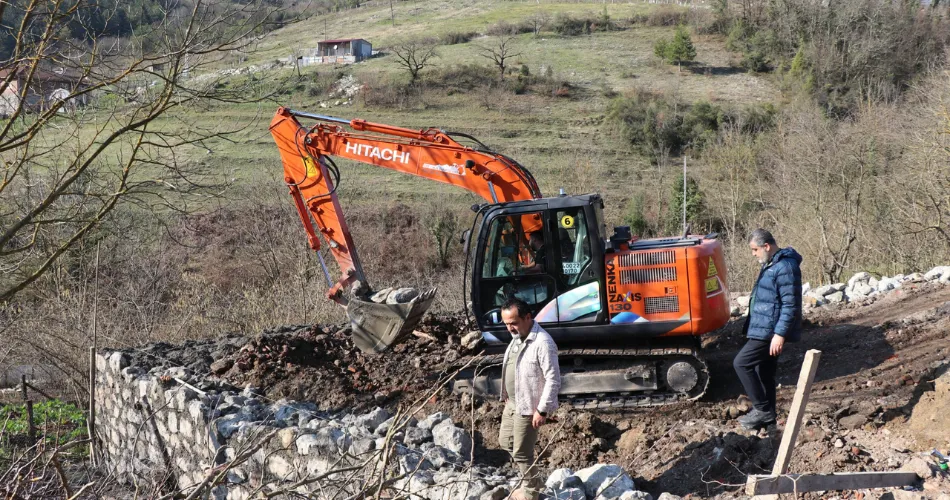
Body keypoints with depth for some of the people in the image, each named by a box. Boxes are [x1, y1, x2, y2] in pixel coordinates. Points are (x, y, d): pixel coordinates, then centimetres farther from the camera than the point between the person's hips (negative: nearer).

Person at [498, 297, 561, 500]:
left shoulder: (543, 343, -26)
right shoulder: (518, 336, 4)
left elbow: (553, 379, -24)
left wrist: (542, 410, -23)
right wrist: (507, 395, 22)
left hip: (527, 407, -9)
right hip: (512, 402, 10)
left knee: (521, 452, 2)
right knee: (505, 441, 20)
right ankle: (532, 480, 36)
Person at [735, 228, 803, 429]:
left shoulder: (785, 267, -19)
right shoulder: (770, 264, 14)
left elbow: (790, 305, -22)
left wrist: (780, 334, -25)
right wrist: (751, 328, 25)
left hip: (770, 332, -10)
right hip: (763, 329, 10)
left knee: (742, 363, -10)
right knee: (764, 371, 14)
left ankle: (762, 409, -3)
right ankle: (767, 414, 22)